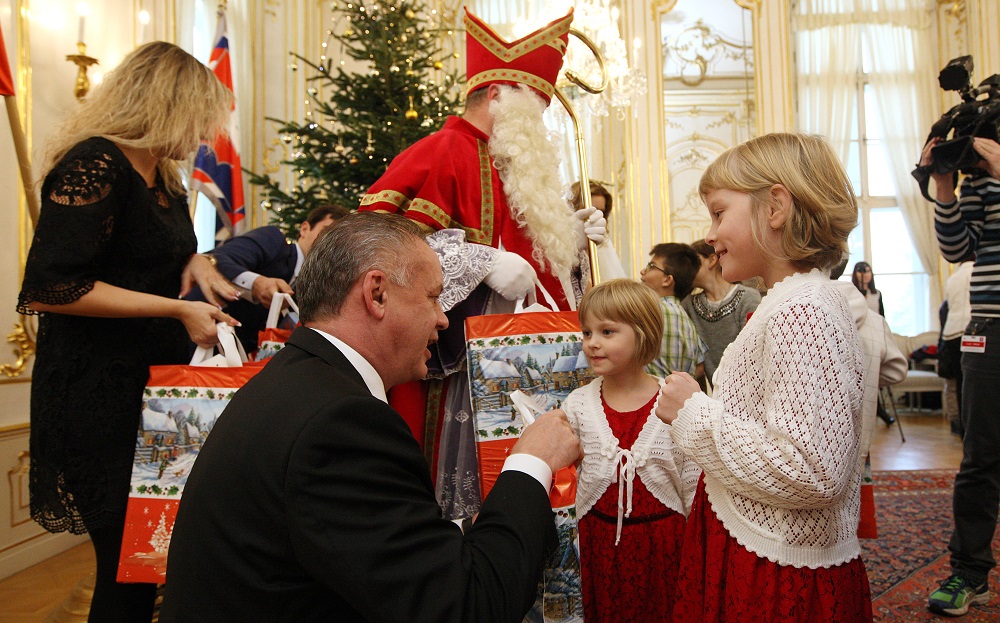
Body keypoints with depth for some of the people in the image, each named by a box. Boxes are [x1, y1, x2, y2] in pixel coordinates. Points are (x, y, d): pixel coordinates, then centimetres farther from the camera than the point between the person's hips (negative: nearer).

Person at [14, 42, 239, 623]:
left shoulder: (162, 174, 13)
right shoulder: (93, 166, -15)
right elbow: (53, 288, -21)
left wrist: (195, 261, 6)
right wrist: (178, 309, -19)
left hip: (161, 377, 9)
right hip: (102, 396, -8)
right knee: (129, 565, -2)